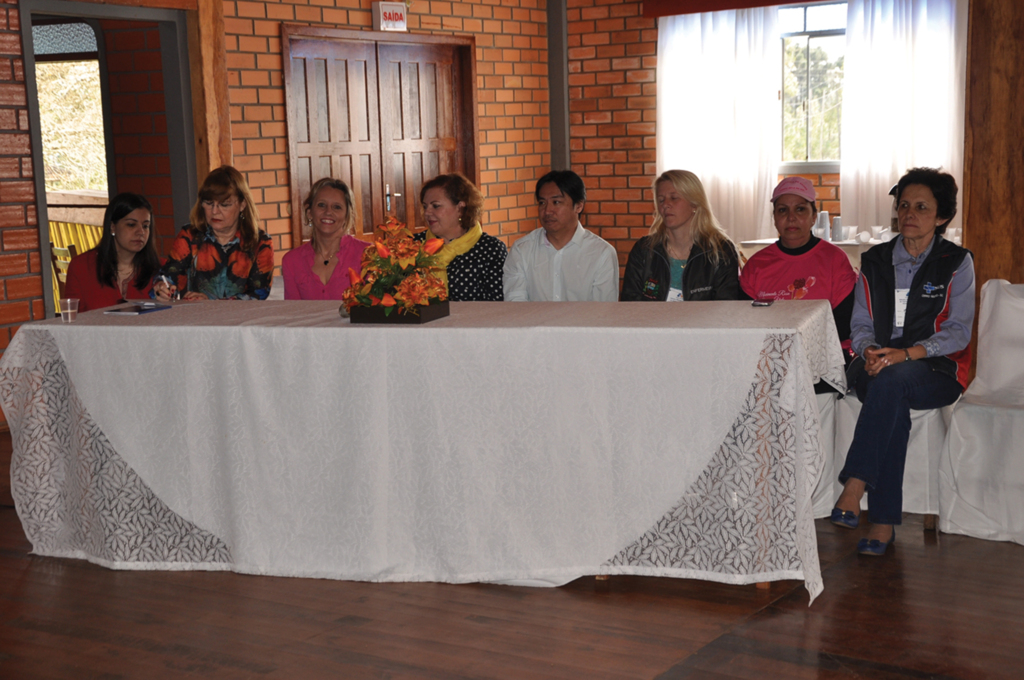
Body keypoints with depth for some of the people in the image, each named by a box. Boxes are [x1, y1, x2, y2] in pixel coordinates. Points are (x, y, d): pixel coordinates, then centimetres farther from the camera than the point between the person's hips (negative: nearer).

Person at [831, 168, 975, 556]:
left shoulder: (956, 263, 3)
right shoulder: (874, 262, 13)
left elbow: (958, 331, -6)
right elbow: (860, 325, 10)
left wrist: (906, 354, -22)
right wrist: (869, 350, -15)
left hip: (937, 371, -2)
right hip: (877, 368, 2)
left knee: (892, 380, -37)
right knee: (895, 405, -34)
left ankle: (854, 486, -39)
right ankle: (884, 520, -35)